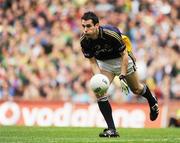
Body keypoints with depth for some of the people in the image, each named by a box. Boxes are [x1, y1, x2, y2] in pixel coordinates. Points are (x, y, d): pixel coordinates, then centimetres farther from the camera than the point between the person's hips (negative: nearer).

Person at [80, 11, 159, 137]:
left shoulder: (111, 33, -36)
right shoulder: (84, 41, -24)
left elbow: (124, 55, -24)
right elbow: (93, 62, -12)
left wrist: (122, 77, -28)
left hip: (122, 59, -3)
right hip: (104, 62, 3)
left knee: (136, 89, 15)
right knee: (99, 92, -16)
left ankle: (152, 101, 51)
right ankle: (112, 129, -12)